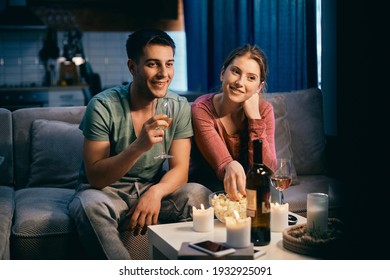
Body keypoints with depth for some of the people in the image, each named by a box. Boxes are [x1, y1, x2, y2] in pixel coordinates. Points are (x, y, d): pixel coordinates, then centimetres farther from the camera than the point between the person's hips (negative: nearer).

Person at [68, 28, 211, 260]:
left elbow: (180, 168, -8)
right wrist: (139, 147, -35)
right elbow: (95, 178, -19)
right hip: (106, 191, -3)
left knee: (199, 195, -23)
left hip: (153, 189, 3)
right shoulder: (103, 106, -17)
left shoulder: (180, 107, -5)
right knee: (91, 205, -36)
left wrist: (156, 192, -31)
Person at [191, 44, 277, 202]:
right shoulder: (202, 109, -16)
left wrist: (254, 116, -20)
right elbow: (221, 164, -26)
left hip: (249, 188, 3)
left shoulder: (264, 110, -7)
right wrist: (230, 167, -52)